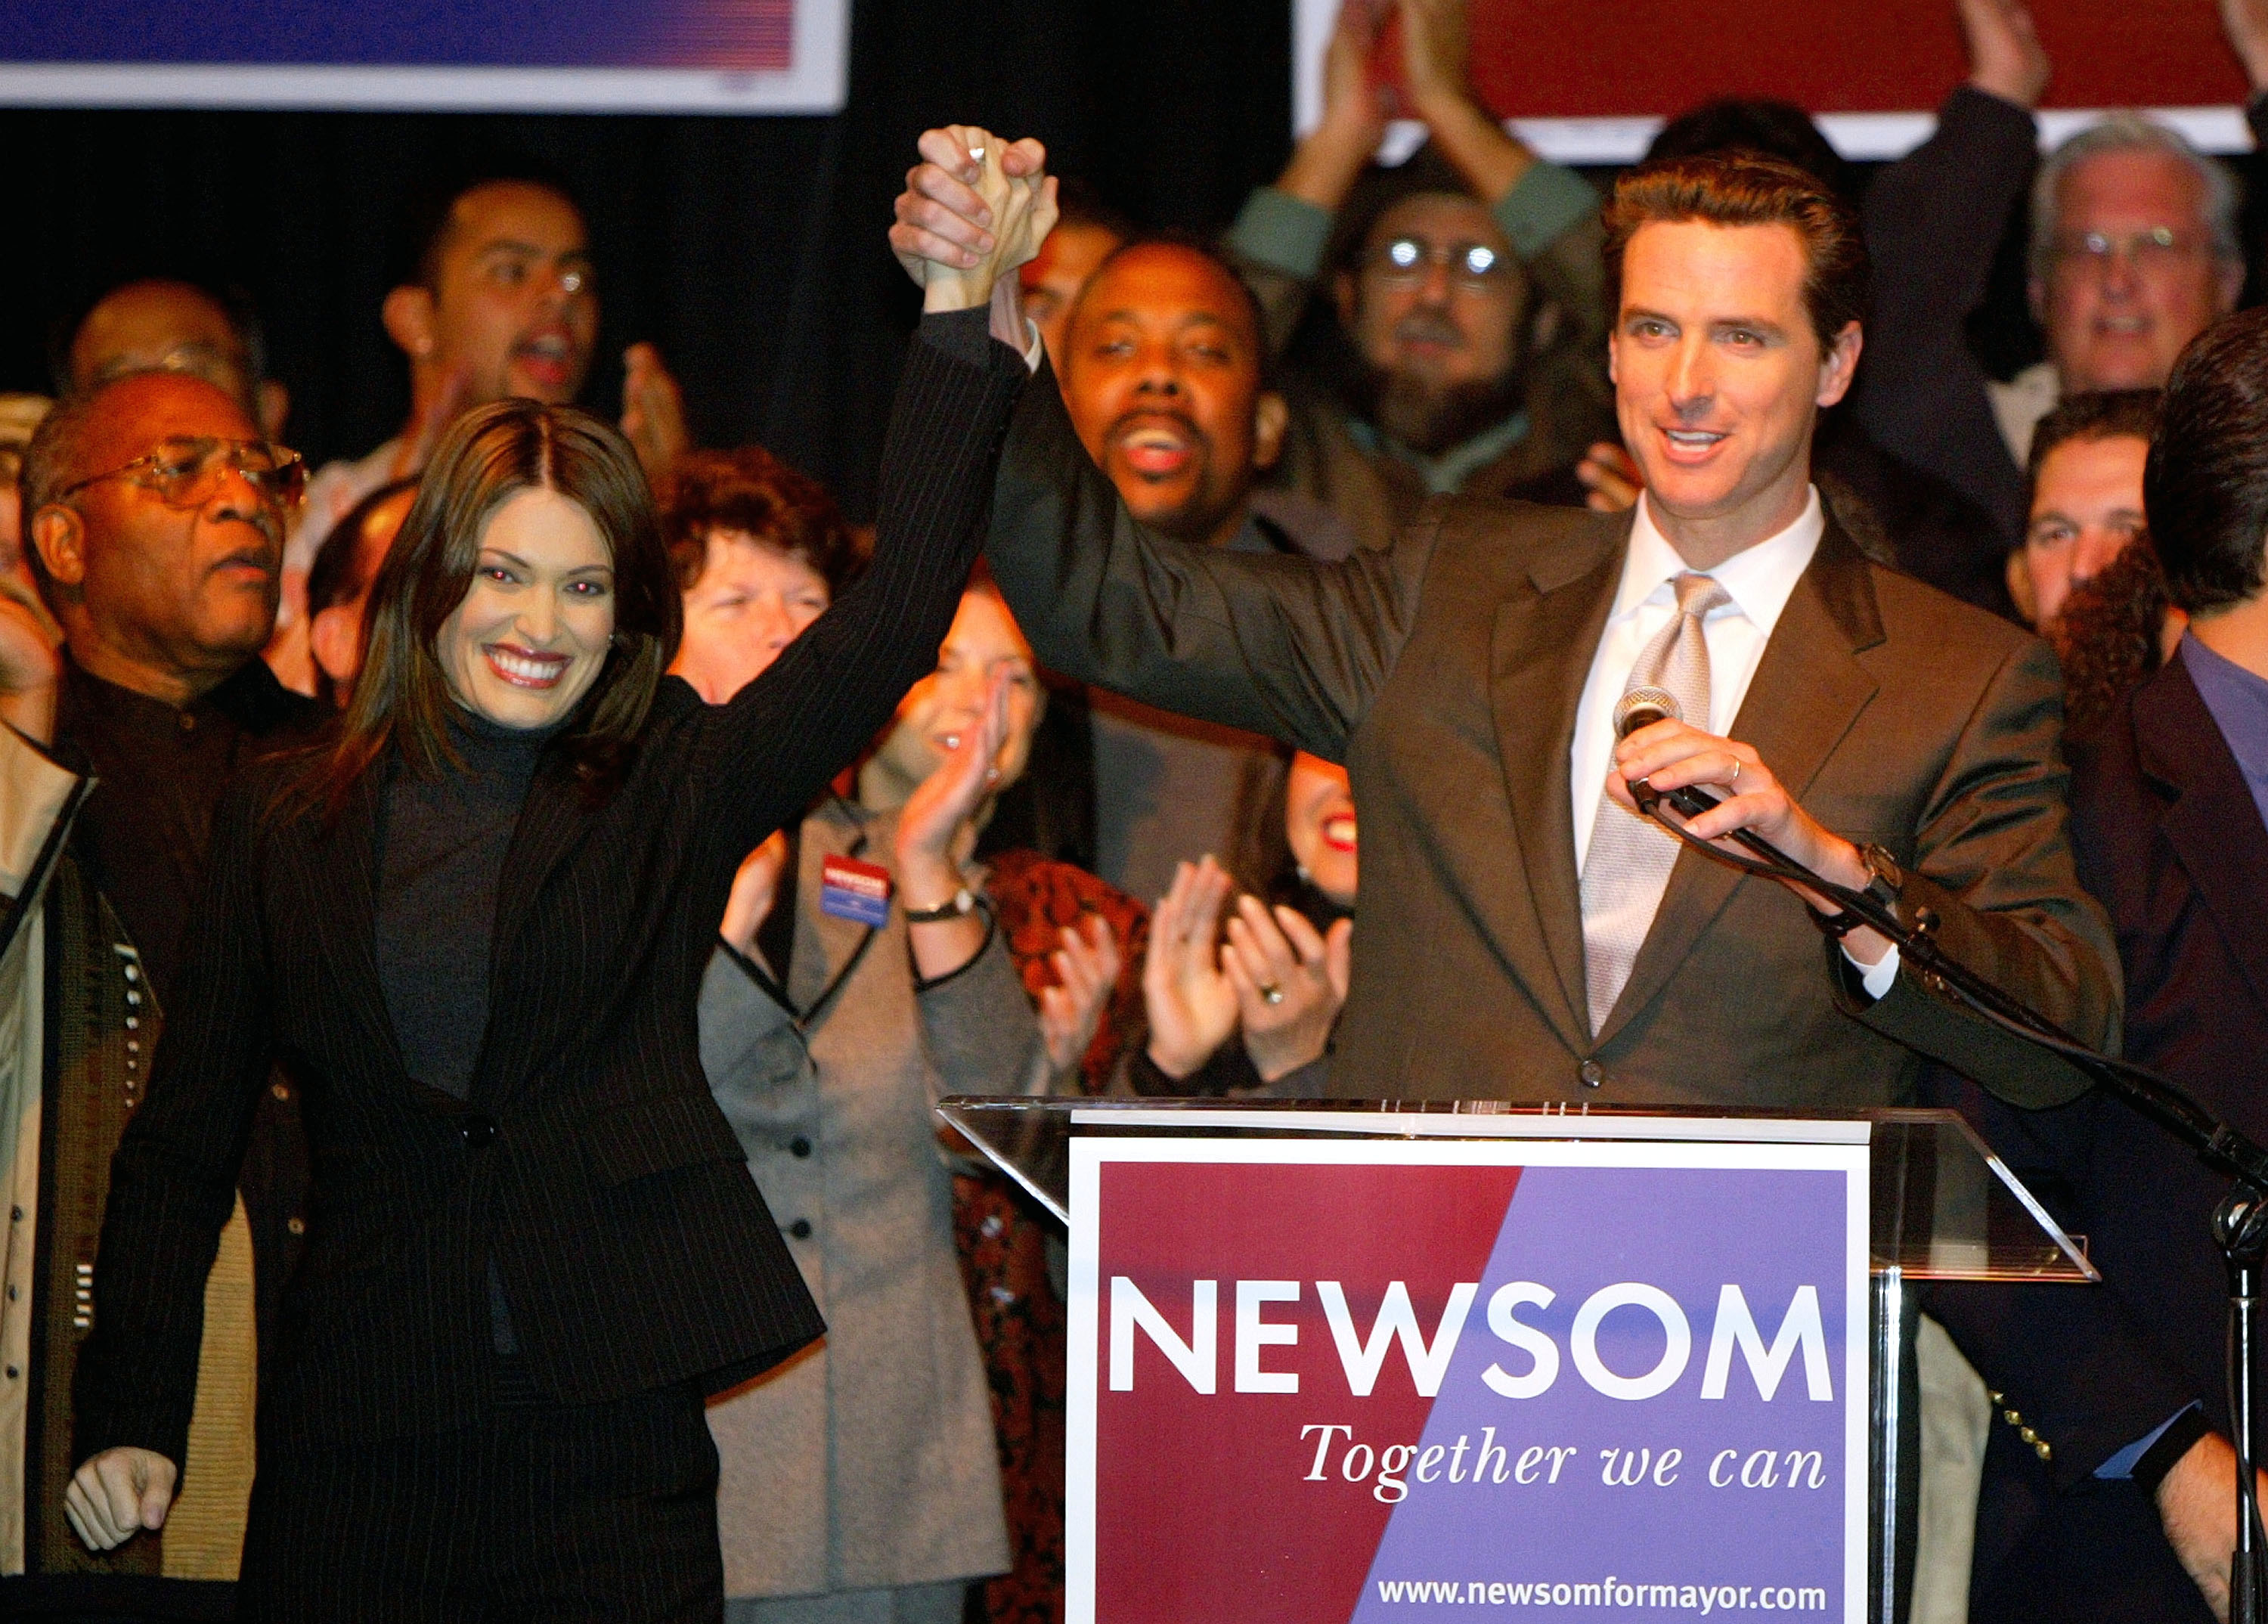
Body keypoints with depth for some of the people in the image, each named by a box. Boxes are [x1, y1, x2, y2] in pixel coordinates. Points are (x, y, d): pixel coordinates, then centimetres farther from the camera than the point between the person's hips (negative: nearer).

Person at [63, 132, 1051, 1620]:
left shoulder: (675, 797, 6)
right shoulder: (287, 827, 9)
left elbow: (895, 620, -6)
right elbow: (186, 1142, 11)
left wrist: (965, 322, -15)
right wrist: (132, 1421, 1)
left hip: (615, 1457, -1)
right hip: (356, 1463, 1)